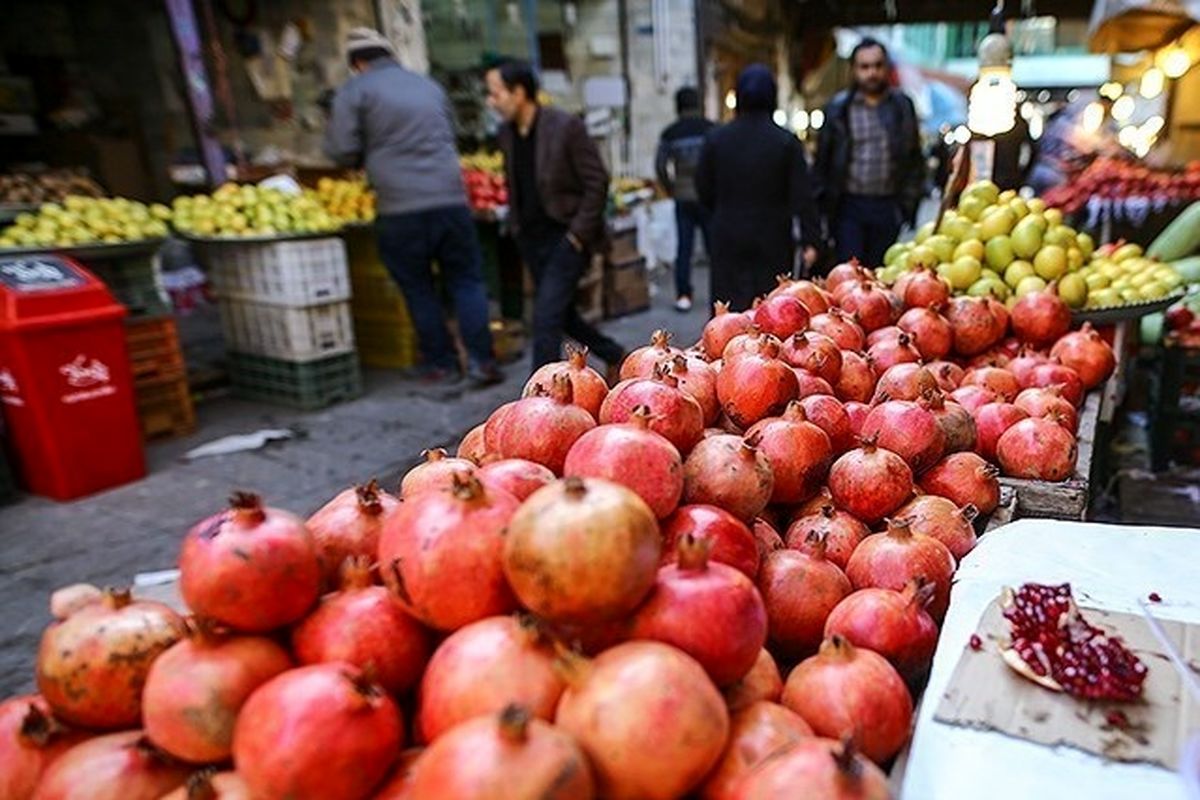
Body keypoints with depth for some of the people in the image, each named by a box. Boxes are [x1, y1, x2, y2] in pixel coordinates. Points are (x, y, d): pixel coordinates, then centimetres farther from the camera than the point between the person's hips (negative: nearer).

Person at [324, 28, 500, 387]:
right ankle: (481, 360, 4)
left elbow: (343, 151, -2)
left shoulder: (354, 91, 4)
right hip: (451, 198, 4)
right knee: (467, 280, 9)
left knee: (418, 290, 9)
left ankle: (441, 364, 15)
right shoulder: (429, 85, 20)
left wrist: (371, 154, 18)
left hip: (400, 207, -3)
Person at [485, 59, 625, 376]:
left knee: (546, 317, -12)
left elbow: (597, 183, -12)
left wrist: (578, 234, -15)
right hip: (531, 238, 7)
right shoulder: (506, 132, 6)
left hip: (566, 236, -7)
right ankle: (615, 355, 35)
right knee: (561, 313, 14)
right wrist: (516, 226, 10)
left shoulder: (566, 127, -13)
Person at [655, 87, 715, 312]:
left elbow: (660, 166, -2)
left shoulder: (670, 134, 2)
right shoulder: (710, 129, -3)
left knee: (683, 247, 6)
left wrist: (671, 189, 8)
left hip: (682, 198, 2)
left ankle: (683, 295, 5)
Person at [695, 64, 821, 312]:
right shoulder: (786, 142, -5)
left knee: (730, 309, 5)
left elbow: (704, 190, 7)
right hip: (773, 239, -1)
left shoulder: (715, 139, -1)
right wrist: (810, 240, -2)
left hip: (728, 238, 1)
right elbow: (802, 197, -7)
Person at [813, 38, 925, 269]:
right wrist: (824, 203, 0)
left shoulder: (903, 105, 9)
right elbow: (822, 160, 5)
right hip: (849, 206, -2)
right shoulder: (838, 107, 3)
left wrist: (909, 202, 4)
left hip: (889, 207, 2)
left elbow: (915, 160, 13)